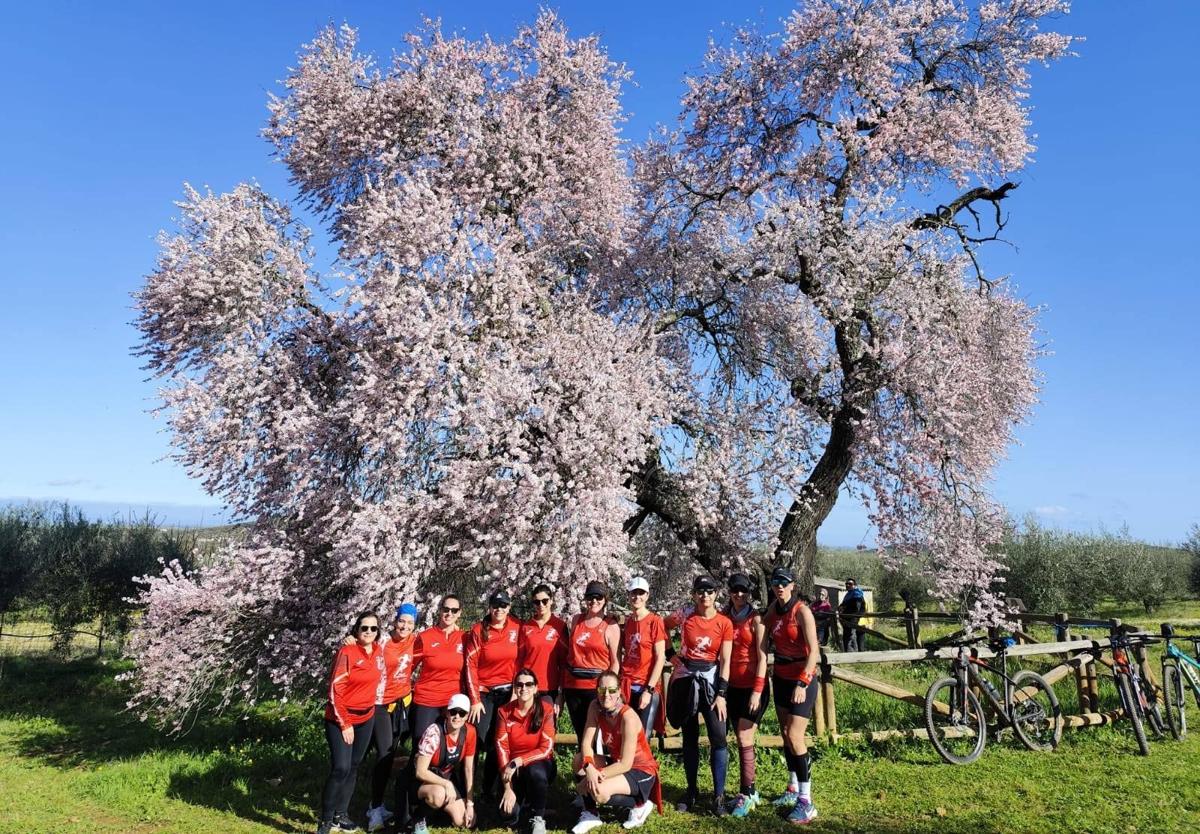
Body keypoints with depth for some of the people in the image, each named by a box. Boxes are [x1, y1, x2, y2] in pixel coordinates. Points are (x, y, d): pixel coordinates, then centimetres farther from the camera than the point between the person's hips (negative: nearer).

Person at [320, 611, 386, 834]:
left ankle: (341, 814, 24)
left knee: (353, 767, 11)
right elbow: (335, 690, -17)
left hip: (366, 718, 6)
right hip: (341, 718, -6)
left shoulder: (378, 651, 0)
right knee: (341, 768, -12)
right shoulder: (346, 652, -18)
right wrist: (344, 724, -15)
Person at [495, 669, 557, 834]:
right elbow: (501, 749, -11)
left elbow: (546, 749, -16)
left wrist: (518, 761, -27)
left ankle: (538, 818, -9)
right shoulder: (504, 712, -8)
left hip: (539, 764, -2)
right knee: (507, 817, -18)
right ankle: (523, 800, 19)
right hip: (514, 769, 2)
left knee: (535, 772, -37)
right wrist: (508, 787, -19)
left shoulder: (546, 709, -13)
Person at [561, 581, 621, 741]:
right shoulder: (576, 619, 7)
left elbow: (615, 661, -5)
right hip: (572, 684, 4)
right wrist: (563, 683, 12)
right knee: (579, 731, 13)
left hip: (596, 685, -4)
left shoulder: (611, 626, -6)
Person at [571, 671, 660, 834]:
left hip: (641, 771, -6)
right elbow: (586, 743, -14)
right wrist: (589, 769, -33)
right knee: (579, 760, -17)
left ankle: (640, 804, 1)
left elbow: (625, 764, -27)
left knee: (599, 791, -29)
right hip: (616, 762, 6)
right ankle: (590, 814, 1)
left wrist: (596, 775, -27)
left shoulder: (628, 718, -29)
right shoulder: (595, 707, -10)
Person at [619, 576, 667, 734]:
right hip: (626, 687, 4)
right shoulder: (627, 622, 9)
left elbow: (660, 658, -9)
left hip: (647, 687, -4)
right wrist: (619, 685, 4)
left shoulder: (655, 621, -6)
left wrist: (649, 690, -13)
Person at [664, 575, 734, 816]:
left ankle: (719, 796, 0)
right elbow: (662, 628, 12)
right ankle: (691, 791, 24)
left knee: (718, 737, -11)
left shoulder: (724, 623, -6)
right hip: (685, 679, 1)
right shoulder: (685, 615, -5)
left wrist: (721, 694, -11)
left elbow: (725, 661, -6)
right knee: (689, 737, 10)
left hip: (711, 681, -1)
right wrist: (671, 654, 7)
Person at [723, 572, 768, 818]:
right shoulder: (725, 617, 5)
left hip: (753, 686, -5)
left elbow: (762, 657, -11)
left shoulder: (756, 618, -8)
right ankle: (751, 790, 22)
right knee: (742, 741, 11)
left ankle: (745, 794, 4)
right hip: (733, 686, 5)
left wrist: (757, 690, -16)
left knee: (744, 740, -6)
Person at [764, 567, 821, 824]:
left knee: (795, 737, -11)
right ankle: (793, 788, 28)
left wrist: (802, 683, -24)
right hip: (780, 677, 6)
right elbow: (764, 637, 11)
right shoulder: (773, 609, 3)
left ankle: (806, 802, -3)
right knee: (786, 734, 13)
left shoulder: (802, 611, -15)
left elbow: (813, 651, -19)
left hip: (802, 679, -6)